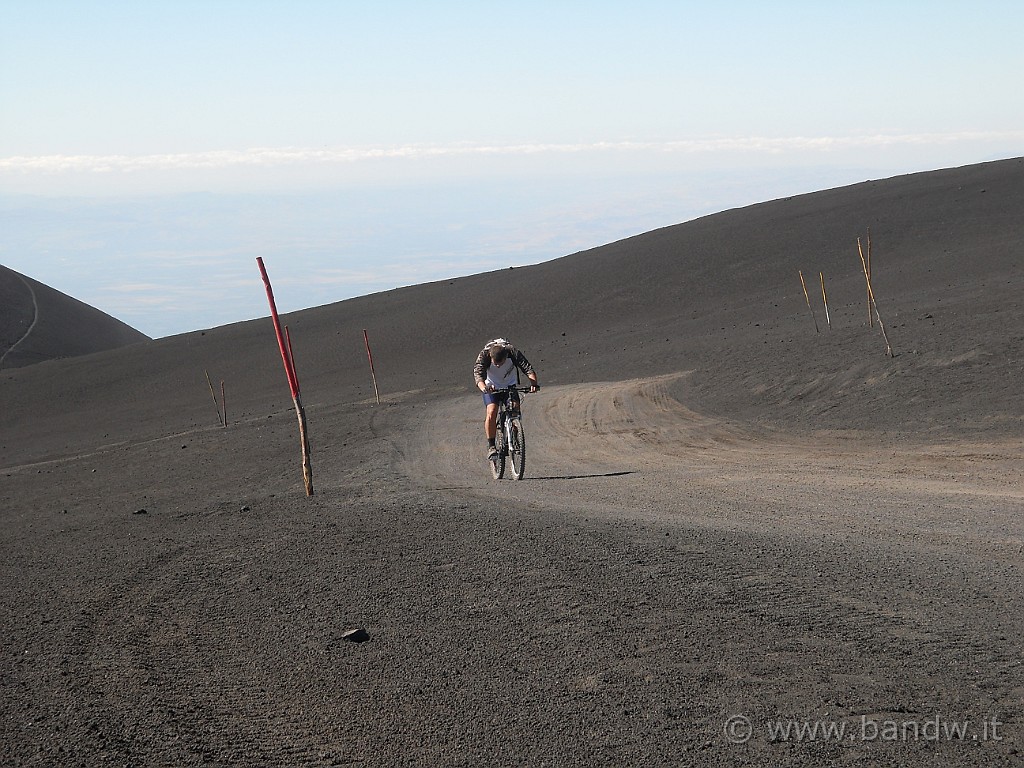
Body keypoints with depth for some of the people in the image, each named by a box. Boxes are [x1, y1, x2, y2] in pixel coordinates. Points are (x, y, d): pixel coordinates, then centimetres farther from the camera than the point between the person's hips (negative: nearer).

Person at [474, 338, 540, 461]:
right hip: (491, 386, -1)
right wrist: (483, 387, -63)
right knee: (492, 412, -22)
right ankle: (491, 446, -13)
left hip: (510, 385, 1)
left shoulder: (513, 353, -29)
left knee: (515, 408, -19)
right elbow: (478, 373, -43)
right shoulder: (484, 355, -30)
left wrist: (534, 383, -53)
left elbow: (528, 368, -34)